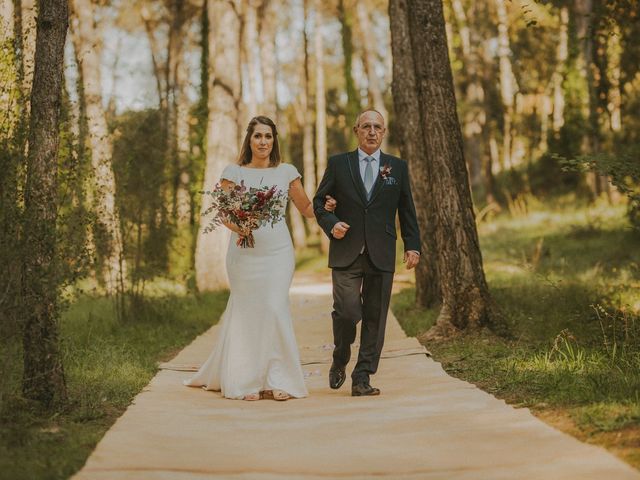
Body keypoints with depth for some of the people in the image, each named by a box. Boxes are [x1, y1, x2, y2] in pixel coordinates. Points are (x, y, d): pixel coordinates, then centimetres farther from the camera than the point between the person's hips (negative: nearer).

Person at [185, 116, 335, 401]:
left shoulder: (286, 172, 8)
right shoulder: (234, 173, 5)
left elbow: (307, 209, 14)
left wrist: (325, 207, -4)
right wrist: (236, 227, -17)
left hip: (277, 251, 1)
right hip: (244, 252, 0)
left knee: (274, 310, -7)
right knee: (247, 312, 0)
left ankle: (276, 380, 2)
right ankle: (247, 381, 10)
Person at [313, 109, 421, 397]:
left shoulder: (398, 167, 11)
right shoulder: (338, 164, 8)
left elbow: (406, 210, 13)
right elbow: (319, 202, 10)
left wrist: (412, 245, 5)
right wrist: (331, 223, -8)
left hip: (381, 255, 2)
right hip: (346, 254, -1)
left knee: (375, 318, 0)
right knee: (347, 311, -11)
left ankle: (362, 378, 8)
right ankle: (340, 361, 17)